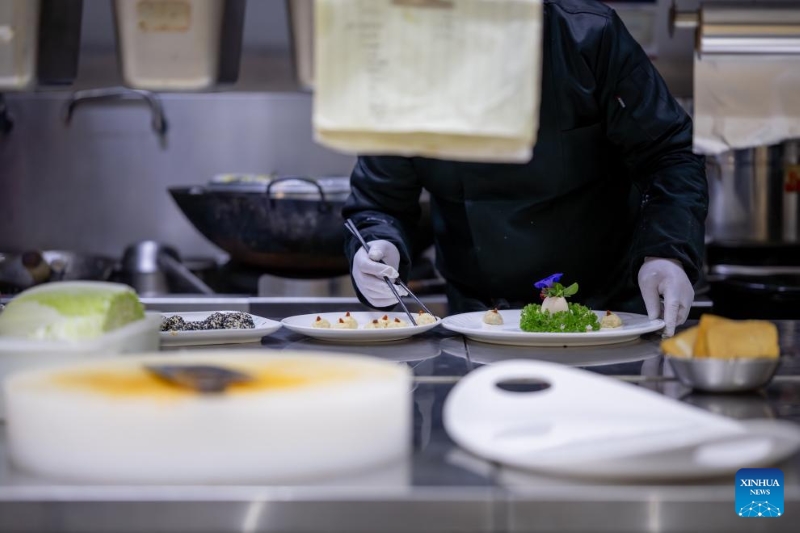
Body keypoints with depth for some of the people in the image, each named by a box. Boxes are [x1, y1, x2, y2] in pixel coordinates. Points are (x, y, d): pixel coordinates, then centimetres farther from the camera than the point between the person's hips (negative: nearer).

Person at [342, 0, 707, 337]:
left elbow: (670, 155, -8)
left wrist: (667, 252, -25)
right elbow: (379, 201, 4)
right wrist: (379, 249, -20)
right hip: (479, 318, 3)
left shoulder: (590, 36, -10)